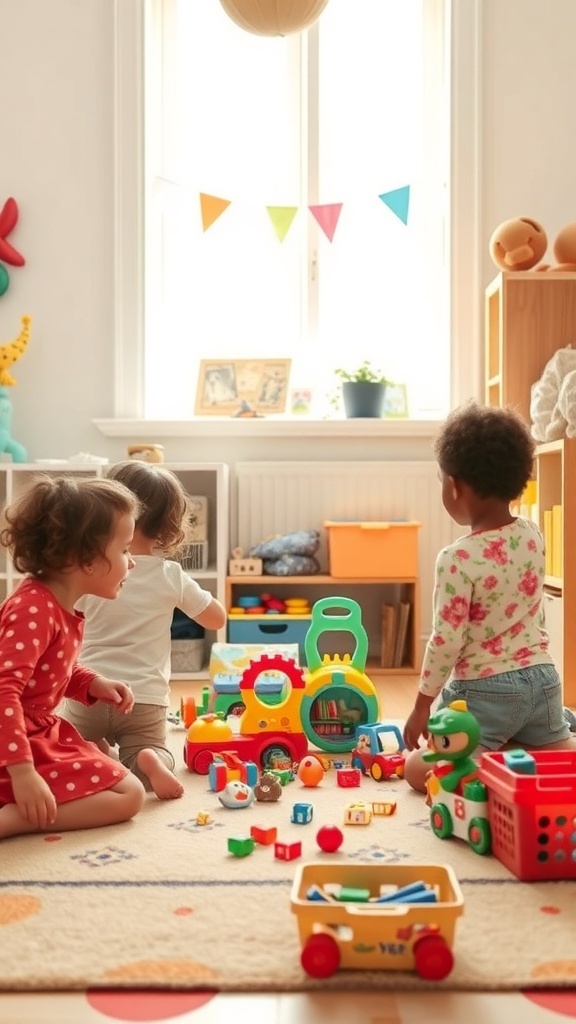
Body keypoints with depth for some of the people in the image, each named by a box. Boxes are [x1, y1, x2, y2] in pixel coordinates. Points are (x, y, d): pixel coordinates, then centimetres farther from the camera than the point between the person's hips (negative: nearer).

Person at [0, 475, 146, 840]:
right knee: (128, 795, -7)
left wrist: (94, 684, 4)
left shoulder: (62, 606, 7)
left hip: (42, 730, 10)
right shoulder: (35, 610, -24)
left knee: (102, 756, 32)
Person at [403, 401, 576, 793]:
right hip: (541, 676, 6)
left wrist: (422, 705, -6)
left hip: (485, 689, -6)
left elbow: (446, 640, -17)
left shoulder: (458, 558, -20)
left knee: (419, 769, 6)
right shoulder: (533, 535, -1)